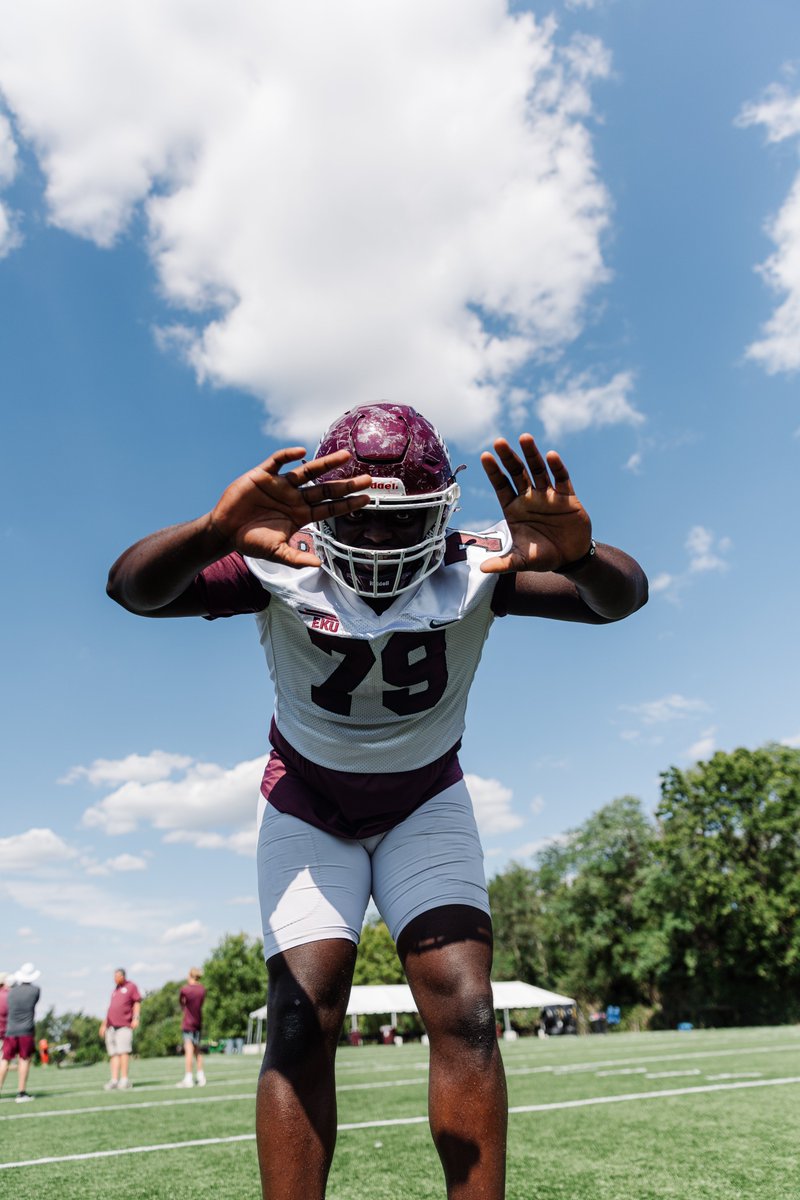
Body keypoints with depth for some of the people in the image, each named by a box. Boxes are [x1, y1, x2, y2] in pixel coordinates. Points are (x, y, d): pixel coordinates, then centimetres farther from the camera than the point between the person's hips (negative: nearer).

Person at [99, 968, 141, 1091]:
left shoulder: (131, 986, 6)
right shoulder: (115, 990, 24)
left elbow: (137, 1002, 0)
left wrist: (136, 1018, -10)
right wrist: (104, 1023, 23)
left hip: (124, 1025, -6)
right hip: (111, 1025, 6)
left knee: (123, 1051, -10)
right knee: (113, 1053, 4)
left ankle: (124, 1080, -7)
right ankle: (114, 1080, 4)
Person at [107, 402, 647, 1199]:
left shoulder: (475, 569, -22)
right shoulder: (284, 568, -25)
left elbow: (621, 598, -31)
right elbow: (133, 588, -37)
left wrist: (577, 555, -55)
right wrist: (216, 530, -59)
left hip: (426, 801, 1)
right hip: (308, 802, 0)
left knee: (466, 1013, -9)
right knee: (303, 1021, -10)